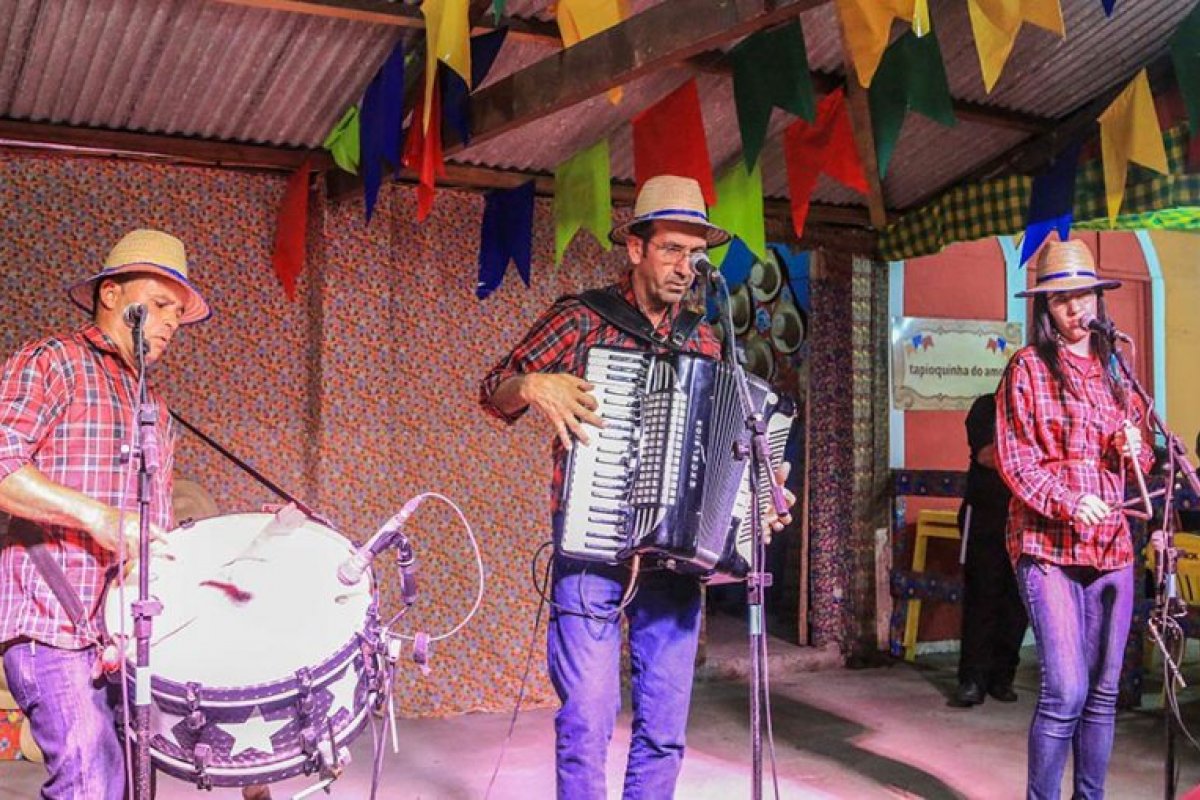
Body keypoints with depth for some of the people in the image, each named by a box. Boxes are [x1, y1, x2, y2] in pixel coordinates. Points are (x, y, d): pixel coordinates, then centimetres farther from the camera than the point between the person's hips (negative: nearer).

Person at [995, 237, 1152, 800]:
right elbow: (1013, 457, -6)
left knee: (1102, 692, 8)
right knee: (1066, 691, -12)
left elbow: (1137, 463, 21)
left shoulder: (1113, 369, 16)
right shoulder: (1028, 367, 0)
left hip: (1111, 546, 6)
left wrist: (1133, 449, -2)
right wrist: (1069, 504, -20)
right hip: (1048, 546, -5)